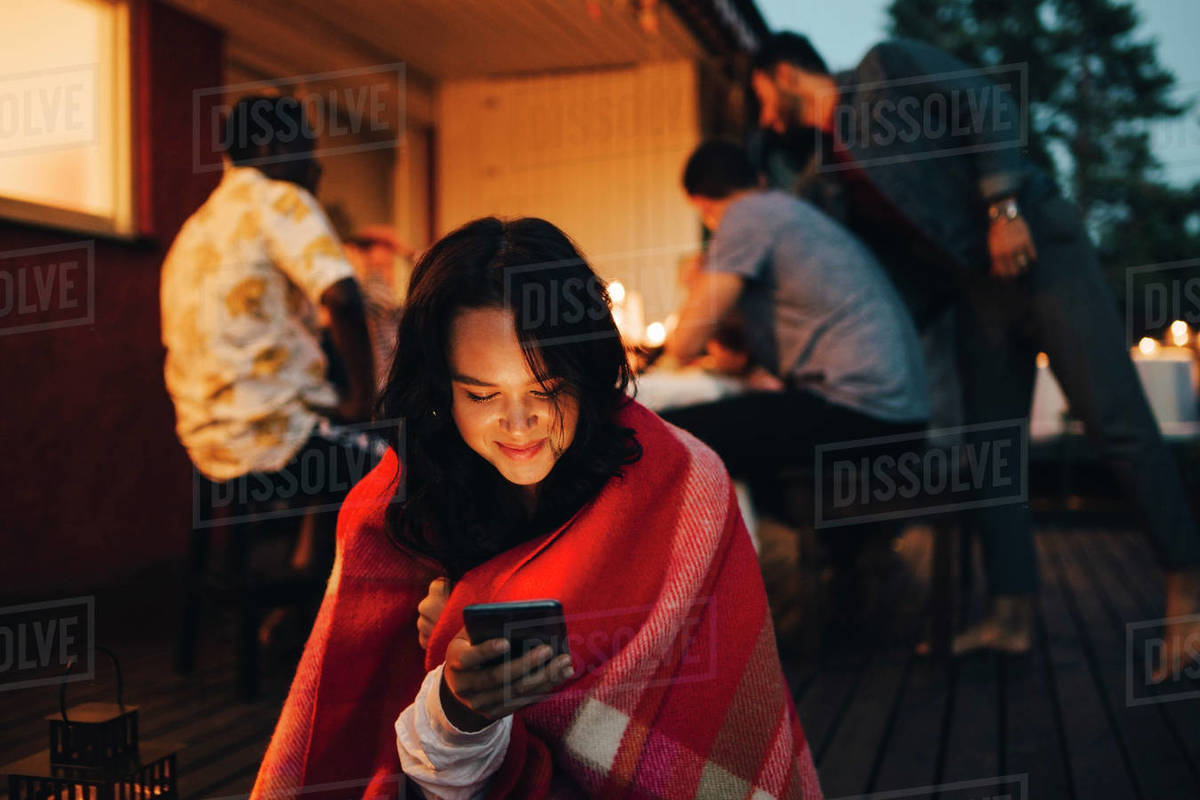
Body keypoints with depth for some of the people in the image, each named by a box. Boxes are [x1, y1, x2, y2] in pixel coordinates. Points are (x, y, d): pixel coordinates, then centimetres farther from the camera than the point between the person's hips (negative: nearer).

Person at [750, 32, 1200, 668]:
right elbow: (906, 264, 18)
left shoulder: (887, 68, 0)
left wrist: (1002, 207, -20)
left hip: (1038, 242, -7)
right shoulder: (828, 173, 16)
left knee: (1116, 422, -10)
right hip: (977, 287, 7)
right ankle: (1010, 615, 4)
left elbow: (991, 107, -10)